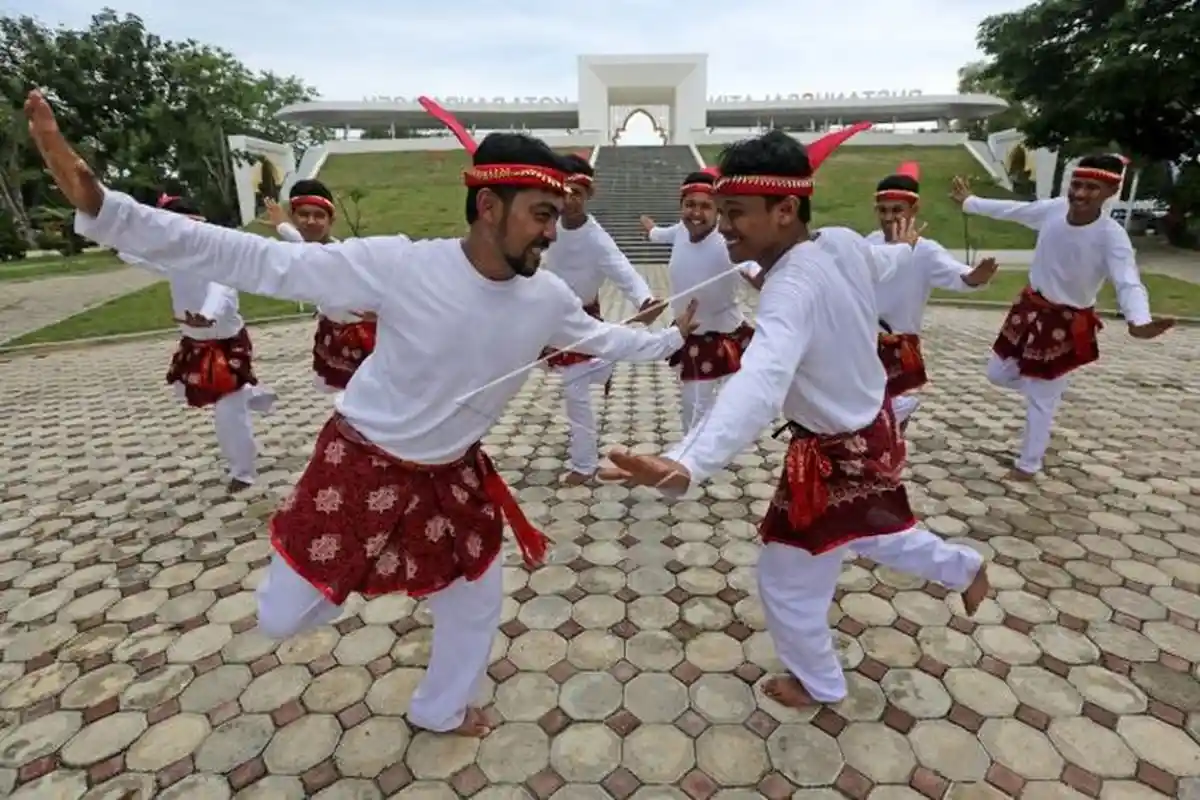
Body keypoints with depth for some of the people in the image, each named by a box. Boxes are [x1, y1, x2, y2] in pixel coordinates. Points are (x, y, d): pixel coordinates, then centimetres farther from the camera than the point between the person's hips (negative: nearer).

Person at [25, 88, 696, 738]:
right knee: (282, 621, 9)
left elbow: (602, 337, 9)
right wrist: (97, 205, -29)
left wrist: (673, 338, 16)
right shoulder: (401, 265, -27)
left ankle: (440, 710, 49)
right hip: (363, 468, -4)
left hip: (453, 477, 5)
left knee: (477, 600, 18)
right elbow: (257, 261, -24)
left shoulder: (548, 298, -12)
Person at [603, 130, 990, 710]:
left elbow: (759, 386, -56)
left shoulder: (794, 289, -37)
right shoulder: (846, 245, -10)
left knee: (787, 583, 13)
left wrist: (685, 466, -69)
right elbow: (882, 262, 16)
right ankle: (965, 568, 63)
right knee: (874, 533, 38)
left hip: (834, 460, -9)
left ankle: (818, 683, 40)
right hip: (873, 432, 9)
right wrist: (902, 248, 39)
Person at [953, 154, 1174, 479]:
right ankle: (1049, 387, 45)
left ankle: (1028, 463, 26)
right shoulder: (1053, 209, -9)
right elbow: (1011, 209, 9)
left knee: (1041, 401, 6)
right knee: (998, 373, 17)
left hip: (1066, 325, -6)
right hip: (1030, 308, 6)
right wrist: (969, 202, 22)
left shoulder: (1111, 236, -25)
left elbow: (1129, 282, -35)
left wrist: (1139, 320, -56)